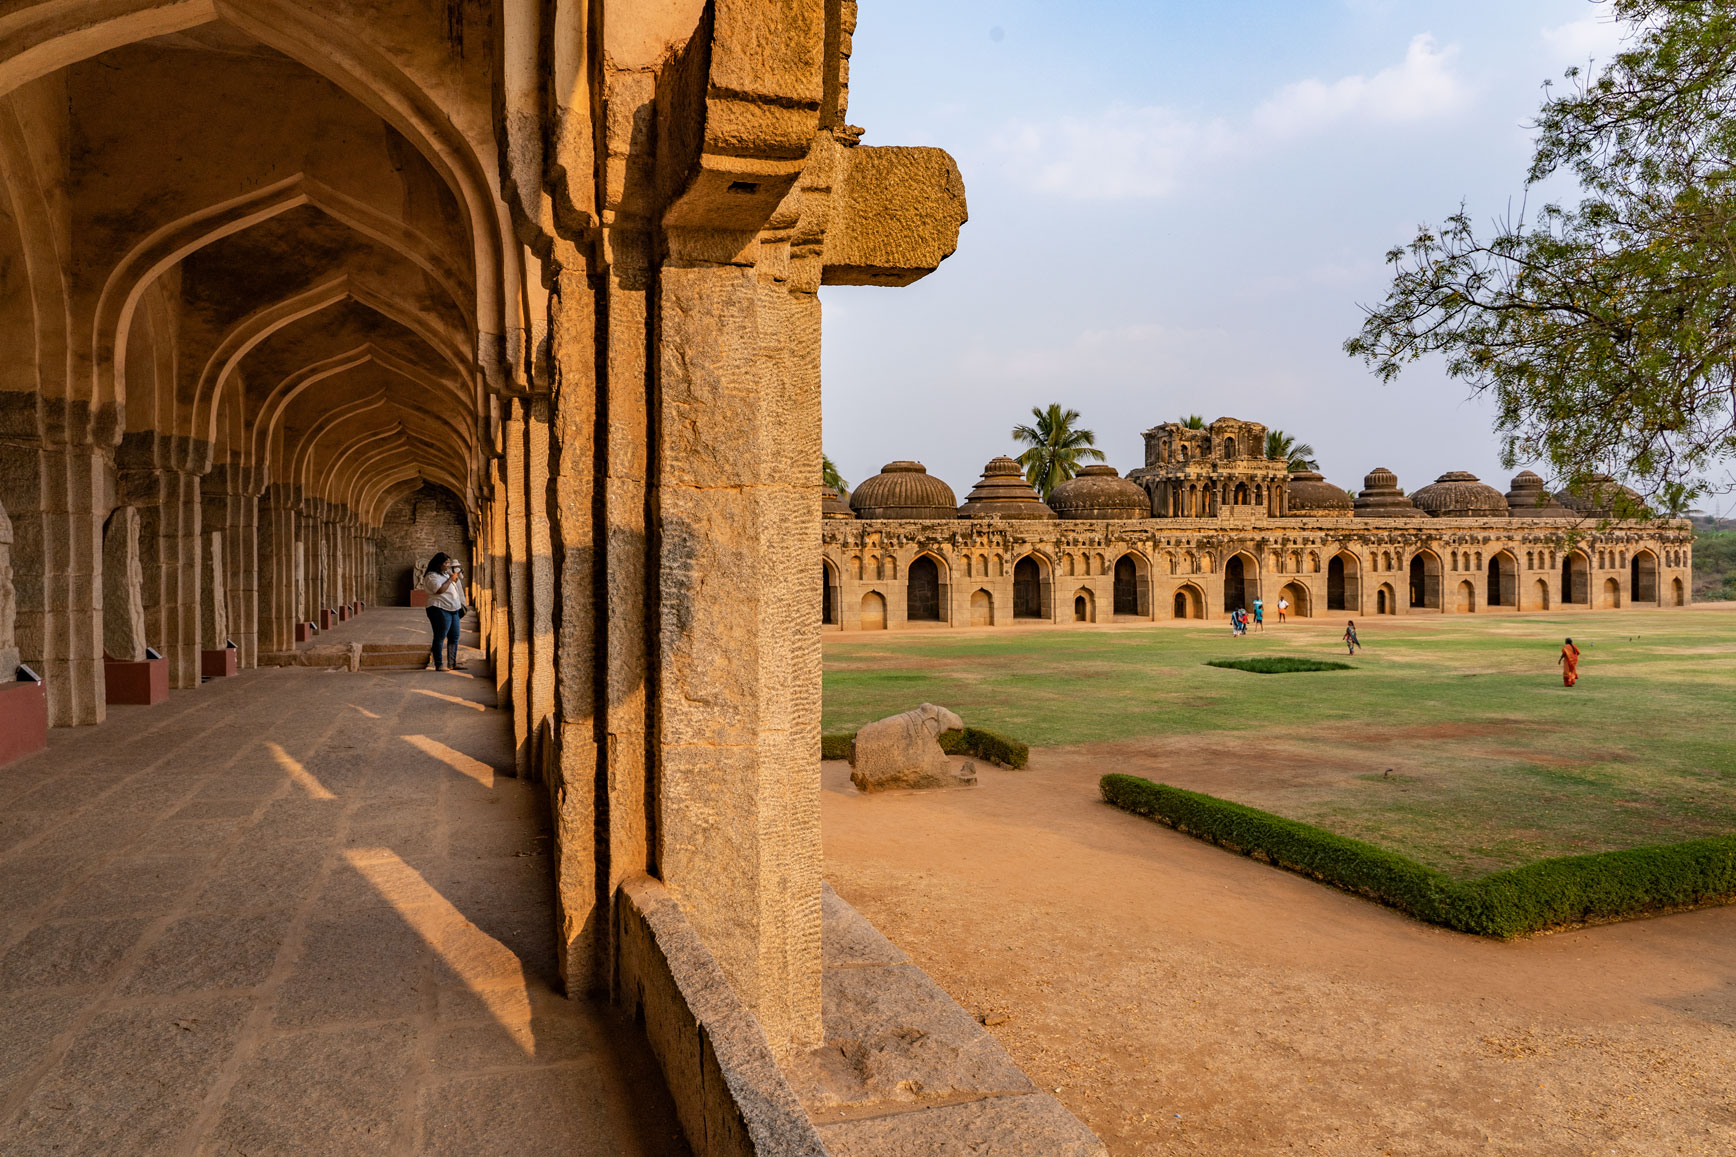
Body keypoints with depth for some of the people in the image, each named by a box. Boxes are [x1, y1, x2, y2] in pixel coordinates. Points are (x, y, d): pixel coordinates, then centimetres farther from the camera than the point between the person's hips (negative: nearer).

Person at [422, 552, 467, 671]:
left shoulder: (445, 574, 19)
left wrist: (456, 577, 15)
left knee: (454, 637, 9)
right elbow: (440, 590, -24)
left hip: (453, 610, 10)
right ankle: (438, 665, -2)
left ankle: (452, 663, 15)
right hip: (440, 610, -9)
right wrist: (451, 579, -13)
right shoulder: (432, 576, -10)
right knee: (440, 638, -6)